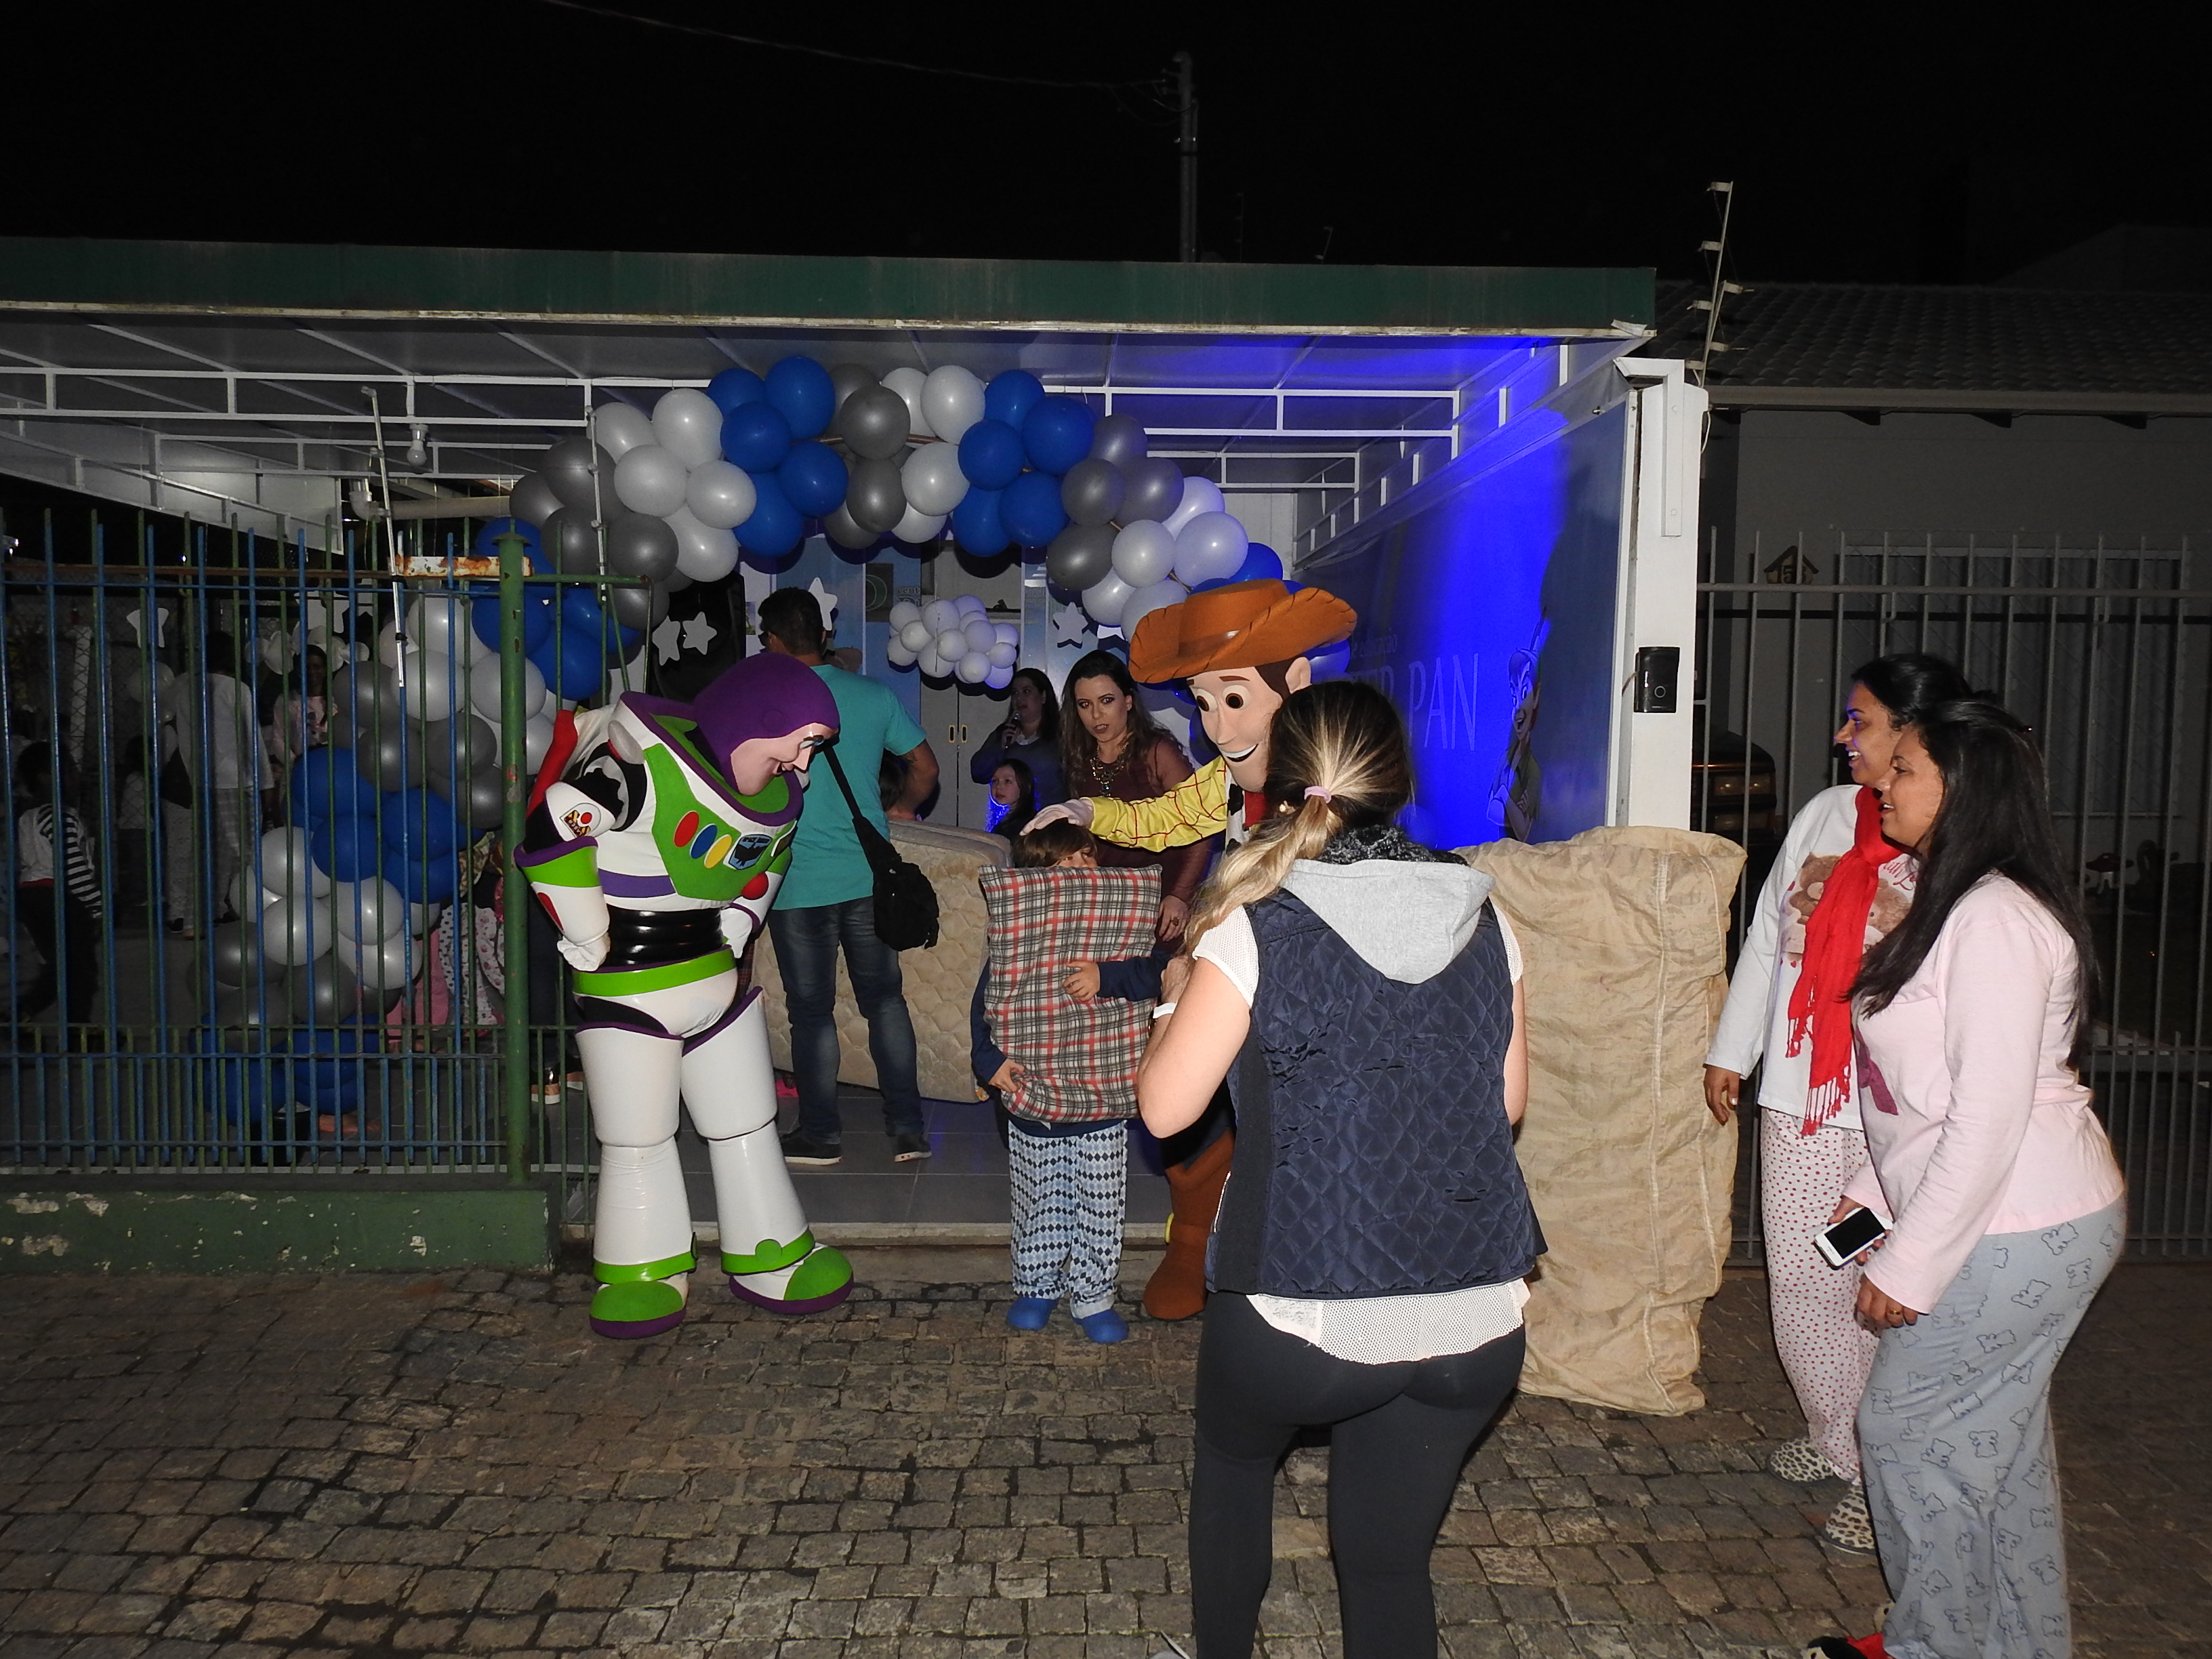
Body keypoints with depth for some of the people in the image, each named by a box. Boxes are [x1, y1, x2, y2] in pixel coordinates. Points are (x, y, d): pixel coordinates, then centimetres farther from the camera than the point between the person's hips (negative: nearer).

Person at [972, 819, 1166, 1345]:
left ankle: (1092, 1295, 27)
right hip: (1032, 1104, 0)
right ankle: (1037, 1287, 35)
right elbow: (983, 1006, -2)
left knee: (1100, 1206, 10)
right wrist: (989, 1060, -14)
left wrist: (1107, 975, -35)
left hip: (1102, 1105, 0)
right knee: (1038, 1203, 16)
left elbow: (1152, 973, -20)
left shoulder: (1116, 929, -7)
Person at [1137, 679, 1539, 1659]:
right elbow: (1508, 1100, 10)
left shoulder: (1257, 929, -12)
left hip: (1305, 1319, -3)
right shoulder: (1480, 918, 1)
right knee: (1390, 1558, 18)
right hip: (1477, 1320, 3)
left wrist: (1176, 995, 8)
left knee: (1232, 1465, 28)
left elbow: (1165, 1107, -9)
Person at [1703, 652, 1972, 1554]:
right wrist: (1731, 1050, 17)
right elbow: (1768, 934, 14)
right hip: (1800, 1092, 5)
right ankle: (1829, 1436, 34)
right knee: (1800, 1276, 12)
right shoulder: (1826, 813, 7)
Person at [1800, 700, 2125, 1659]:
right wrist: (1875, 1188, 16)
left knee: (1905, 1428, 3)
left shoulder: (1995, 920, -22)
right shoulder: (1957, 905, 10)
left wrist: (1909, 1264, -20)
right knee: (2000, 1441, 18)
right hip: (2020, 1223, 9)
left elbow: (1987, 1119, -25)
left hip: (2019, 1233, -9)